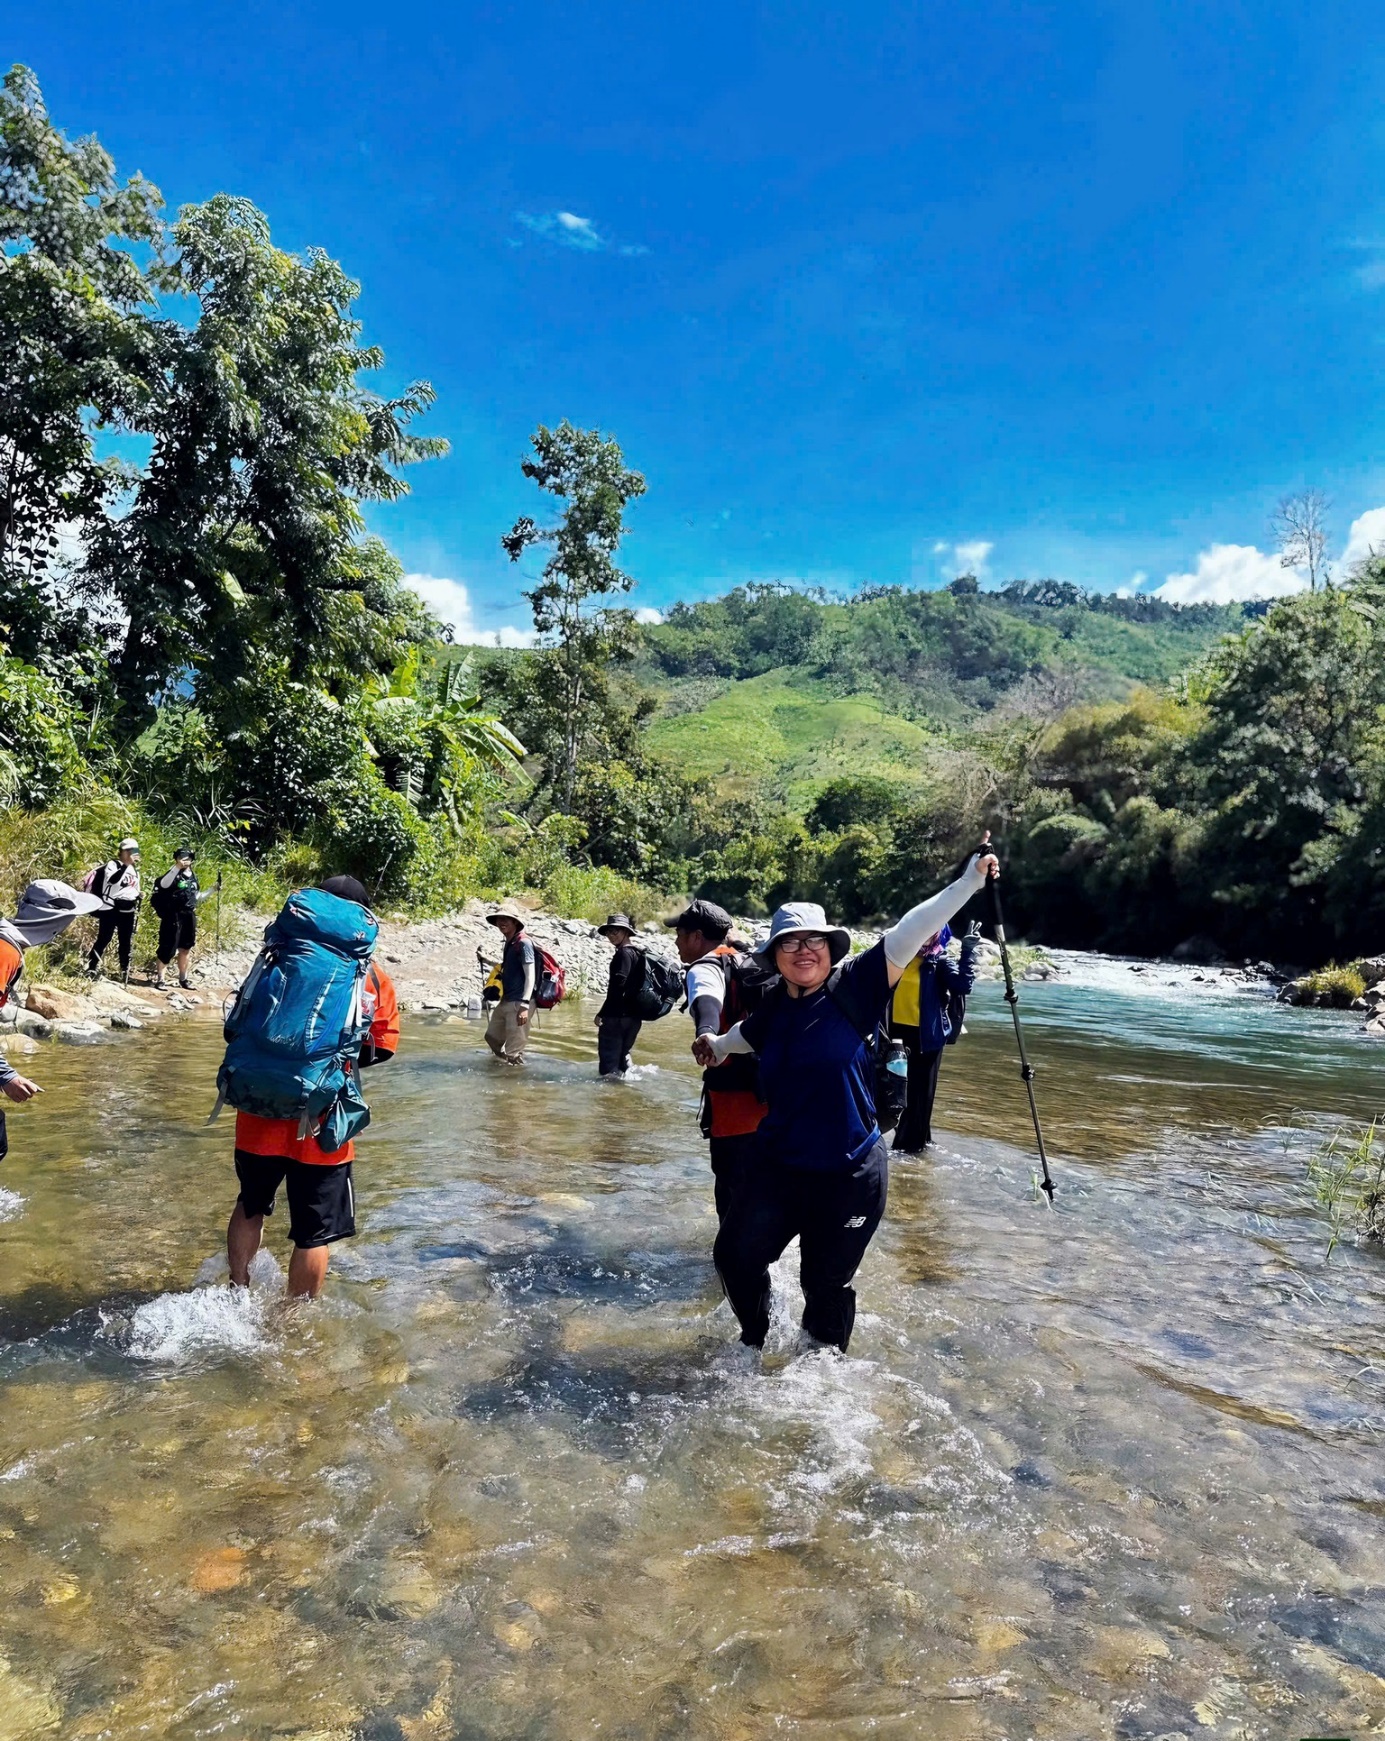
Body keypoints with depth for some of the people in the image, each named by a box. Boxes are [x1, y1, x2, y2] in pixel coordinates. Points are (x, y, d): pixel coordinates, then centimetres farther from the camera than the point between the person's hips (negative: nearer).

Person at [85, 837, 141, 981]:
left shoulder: (135, 869, 18)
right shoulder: (112, 864, -4)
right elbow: (112, 880, -26)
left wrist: (137, 910, 16)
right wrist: (126, 864, -27)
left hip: (128, 911, 6)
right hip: (111, 908, -6)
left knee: (126, 942, 7)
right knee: (104, 939, -7)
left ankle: (125, 971, 14)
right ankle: (91, 969, -1)